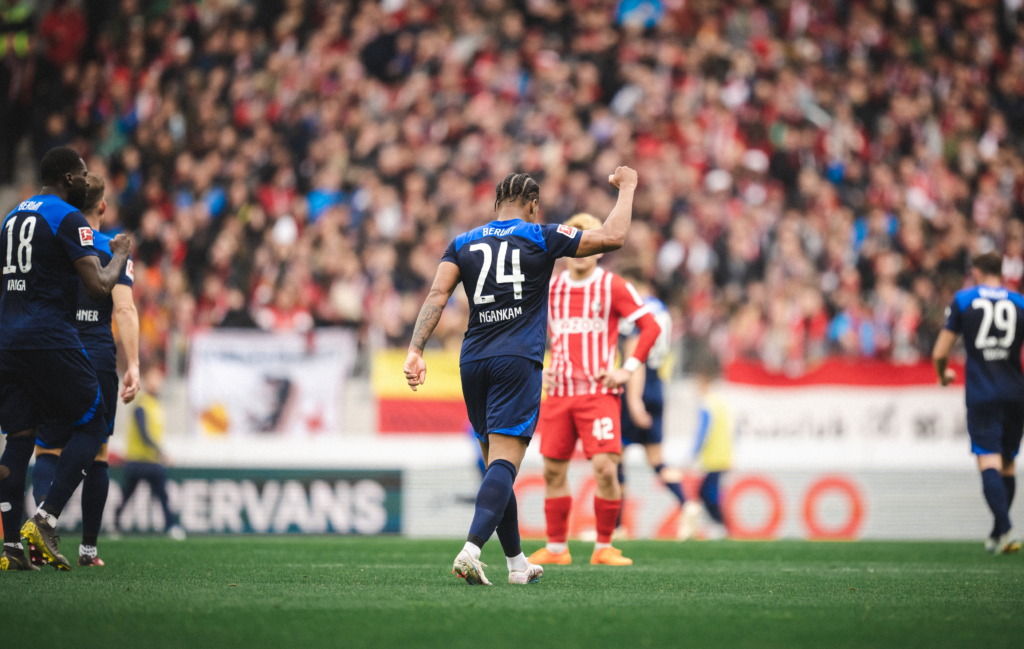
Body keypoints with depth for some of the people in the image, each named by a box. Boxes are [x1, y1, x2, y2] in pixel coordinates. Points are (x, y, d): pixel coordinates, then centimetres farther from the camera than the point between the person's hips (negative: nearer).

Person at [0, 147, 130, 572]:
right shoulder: (67, 218, -8)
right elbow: (99, 287, -13)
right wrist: (120, 255, 5)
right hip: (50, 338, -7)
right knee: (90, 428, 3)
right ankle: (46, 520, -10)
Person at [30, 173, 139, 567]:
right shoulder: (113, 250, 0)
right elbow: (124, 309, -11)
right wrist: (133, 365, -14)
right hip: (98, 359, -1)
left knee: (47, 450, 7)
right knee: (97, 452, 11)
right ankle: (89, 546, 10)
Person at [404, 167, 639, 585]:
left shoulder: (463, 243, 14)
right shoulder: (541, 237, 4)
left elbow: (437, 295, 1)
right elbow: (613, 238, 3)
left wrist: (415, 350, -6)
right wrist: (626, 188, 18)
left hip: (474, 362, 5)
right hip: (517, 362, -5)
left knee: (497, 462, 15)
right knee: (505, 462, -12)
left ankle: (517, 563, 22)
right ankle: (471, 551, -32)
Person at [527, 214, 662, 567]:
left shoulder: (613, 286, -3)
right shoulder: (552, 288, 11)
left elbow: (651, 326, -3)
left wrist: (628, 370, -8)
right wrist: (539, 367, 12)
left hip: (599, 393, -4)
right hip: (559, 393, 4)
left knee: (605, 467, -14)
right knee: (553, 469, 3)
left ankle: (604, 547, -1)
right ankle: (556, 548, 13)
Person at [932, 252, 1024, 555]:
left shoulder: (963, 300, 3)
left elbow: (940, 353, 1)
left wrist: (943, 374, 21)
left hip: (981, 394, -2)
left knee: (989, 461, -9)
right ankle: (998, 535, 19)